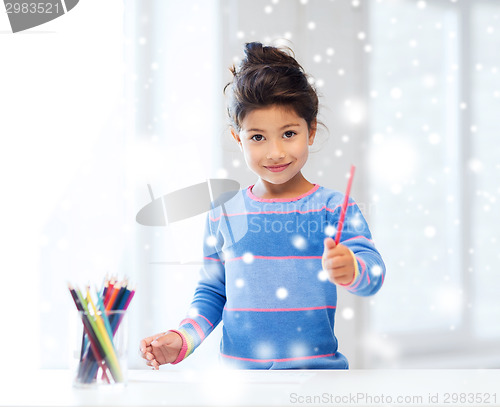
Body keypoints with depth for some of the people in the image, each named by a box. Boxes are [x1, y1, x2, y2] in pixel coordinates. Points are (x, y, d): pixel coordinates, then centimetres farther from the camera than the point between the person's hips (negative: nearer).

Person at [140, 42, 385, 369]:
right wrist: (181, 340, 2)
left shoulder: (333, 208, 2)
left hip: (317, 369, -2)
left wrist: (350, 269, -34)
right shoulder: (224, 216, 10)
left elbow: (374, 274, -11)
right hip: (237, 373, 3)